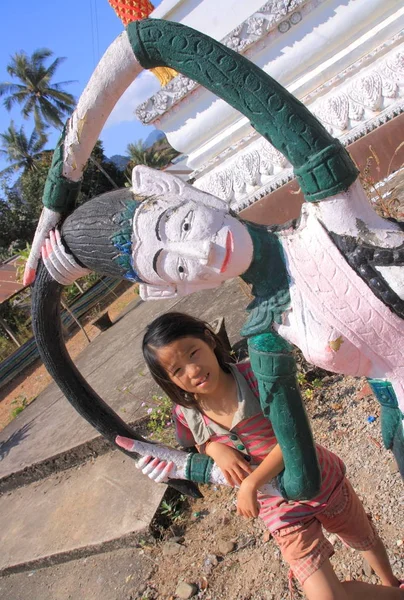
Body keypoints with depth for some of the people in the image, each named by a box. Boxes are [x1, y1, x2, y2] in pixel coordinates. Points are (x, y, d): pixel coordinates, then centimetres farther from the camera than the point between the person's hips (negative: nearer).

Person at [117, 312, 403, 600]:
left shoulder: (254, 374, -27)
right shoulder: (186, 414, -16)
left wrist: (251, 483, -32)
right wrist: (214, 448, -19)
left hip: (322, 481, -1)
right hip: (281, 510, 2)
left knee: (366, 540, 25)